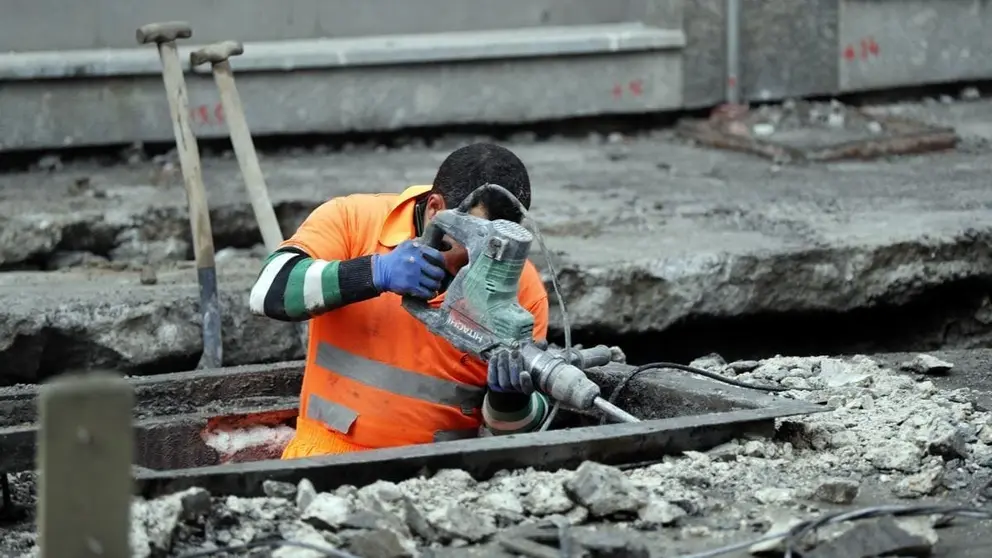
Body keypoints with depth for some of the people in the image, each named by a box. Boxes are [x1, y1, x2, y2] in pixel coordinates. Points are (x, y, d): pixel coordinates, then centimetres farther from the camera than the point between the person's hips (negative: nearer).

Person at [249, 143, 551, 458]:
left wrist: (509, 398, -19)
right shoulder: (353, 220, -4)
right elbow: (268, 291, -18)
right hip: (330, 453, -3)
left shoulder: (522, 286, -2)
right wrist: (375, 272, -27)